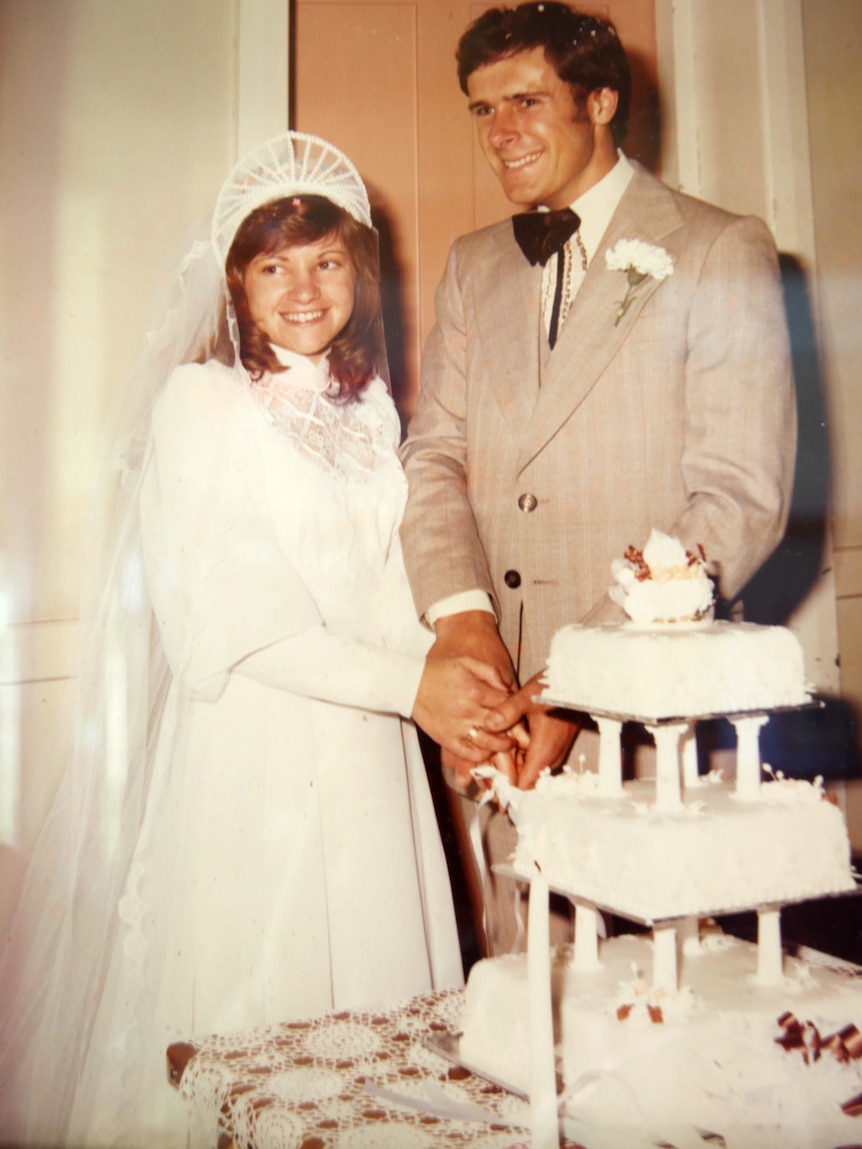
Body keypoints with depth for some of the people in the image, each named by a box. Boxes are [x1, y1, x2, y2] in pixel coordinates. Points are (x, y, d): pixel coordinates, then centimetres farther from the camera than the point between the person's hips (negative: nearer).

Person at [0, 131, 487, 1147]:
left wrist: (453, 681, -1)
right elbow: (217, 611, -14)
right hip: (245, 749, -5)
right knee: (242, 1001, 4)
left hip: (366, 754, 6)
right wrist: (408, 683, -16)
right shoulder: (199, 400, -6)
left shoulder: (370, 406, 12)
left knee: (370, 991, 13)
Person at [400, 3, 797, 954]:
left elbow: (742, 503, -10)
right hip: (492, 708, 4)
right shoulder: (472, 266, 15)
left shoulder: (721, 253, -2)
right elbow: (435, 454, 7)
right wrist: (460, 617, -12)